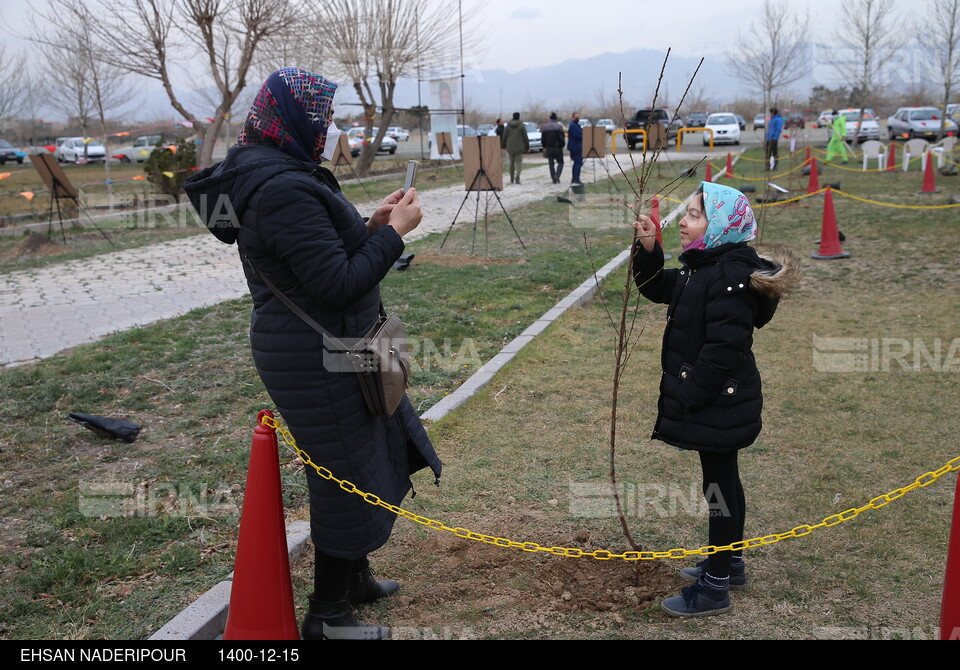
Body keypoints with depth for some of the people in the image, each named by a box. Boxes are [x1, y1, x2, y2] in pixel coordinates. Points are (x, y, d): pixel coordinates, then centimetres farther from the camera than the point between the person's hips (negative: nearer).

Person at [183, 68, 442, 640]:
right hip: (316, 358, -11)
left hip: (327, 347, 11)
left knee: (376, 453, 24)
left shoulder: (272, 174, 9)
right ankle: (328, 616, 22)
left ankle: (353, 576, 42)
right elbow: (338, 284, -25)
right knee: (349, 475, 4)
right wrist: (392, 233, -15)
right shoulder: (287, 190, -24)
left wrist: (372, 224, 6)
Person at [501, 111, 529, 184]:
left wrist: (503, 145, 17)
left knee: (511, 163, 14)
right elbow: (525, 137, -3)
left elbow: (504, 136, 6)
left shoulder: (508, 126, 2)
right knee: (518, 163, -2)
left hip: (510, 148, 3)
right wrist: (527, 146, 6)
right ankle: (517, 178, -20)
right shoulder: (521, 126, -7)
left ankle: (511, 179, 18)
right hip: (519, 147, -3)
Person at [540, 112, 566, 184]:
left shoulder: (544, 127, 3)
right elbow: (562, 138, -10)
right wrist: (562, 146, 5)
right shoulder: (559, 127, -7)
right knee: (560, 162, 9)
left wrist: (544, 147, 17)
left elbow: (542, 138, 5)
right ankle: (557, 175, -14)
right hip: (557, 148, -3)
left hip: (548, 148, 3)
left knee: (551, 164, 9)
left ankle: (554, 179, 7)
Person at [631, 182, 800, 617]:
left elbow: (723, 349, -27)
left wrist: (686, 398, -23)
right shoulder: (701, 267, 8)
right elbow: (657, 288, 20)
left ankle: (715, 587, 14)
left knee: (719, 487, 1)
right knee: (723, 482, 21)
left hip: (719, 405, -10)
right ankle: (730, 563, 38)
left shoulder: (731, 276, -23)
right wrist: (648, 249, 3)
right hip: (713, 403, 10)